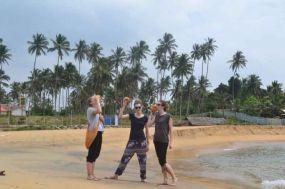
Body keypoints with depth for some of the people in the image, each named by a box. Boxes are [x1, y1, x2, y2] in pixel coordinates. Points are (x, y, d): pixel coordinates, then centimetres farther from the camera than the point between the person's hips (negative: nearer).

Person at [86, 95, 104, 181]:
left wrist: (101, 118, 1)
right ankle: (89, 175, -7)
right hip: (93, 133, -10)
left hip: (98, 133, 10)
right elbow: (99, 110, -29)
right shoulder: (90, 109, -7)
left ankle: (92, 174, 16)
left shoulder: (96, 111, 23)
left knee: (95, 154, 11)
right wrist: (98, 101, -16)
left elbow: (102, 121, 22)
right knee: (91, 154, -8)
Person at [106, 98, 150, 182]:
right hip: (132, 141, 1)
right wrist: (124, 106, -17)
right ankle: (116, 175, 13)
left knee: (142, 160, 3)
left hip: (141, 141, -1)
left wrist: (147, 143, 3)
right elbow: (120, 116, -12)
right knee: (125, 158, 5)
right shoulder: (131, 116, 2)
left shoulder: (145, 118, -1)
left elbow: (147, 130, 4)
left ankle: (143, 177, 16)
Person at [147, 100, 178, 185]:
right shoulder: (156, 115, 11)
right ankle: (165, 180, 16)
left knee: (163, 161, -7)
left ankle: (174, 178, 7)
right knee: (161, 161, 8)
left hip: (164, 141, -7)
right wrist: (151, 114, 4)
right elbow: (149, 124, 5)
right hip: (156, 140, 7)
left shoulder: (168, 116, -7)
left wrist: (171, 142, -11)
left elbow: (171, 130, -8)